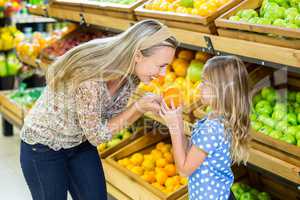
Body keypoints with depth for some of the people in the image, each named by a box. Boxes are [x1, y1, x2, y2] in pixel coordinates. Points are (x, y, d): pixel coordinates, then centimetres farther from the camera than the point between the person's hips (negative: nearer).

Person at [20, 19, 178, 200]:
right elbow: (97, 135, -24)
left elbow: (112, 117, -3)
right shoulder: (91, 77, -36)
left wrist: (146, 105, -19)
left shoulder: (130, 75, -13)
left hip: (81, 143, 7)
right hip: (43, 146, -6)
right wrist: (138, 107, -28)